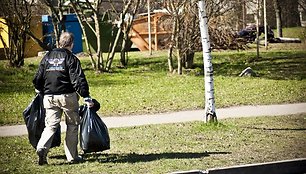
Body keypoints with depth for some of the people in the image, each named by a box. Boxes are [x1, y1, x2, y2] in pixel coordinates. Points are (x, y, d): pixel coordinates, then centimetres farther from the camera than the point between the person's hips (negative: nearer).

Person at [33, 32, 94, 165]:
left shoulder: (47, 57, 11)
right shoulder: (71, 58, -5)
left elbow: (38, 78, 14)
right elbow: (78, 79, -13)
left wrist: (40, 90, 33)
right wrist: (86, 97, -14)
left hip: (49, 96, 4)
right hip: (67, 96, -4)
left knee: (51, 125, 5)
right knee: (72, 124, 9)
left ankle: (42, 148, -20)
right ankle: (72, 156, 10)